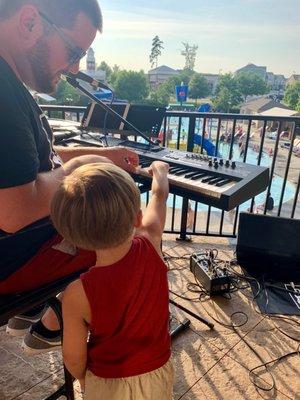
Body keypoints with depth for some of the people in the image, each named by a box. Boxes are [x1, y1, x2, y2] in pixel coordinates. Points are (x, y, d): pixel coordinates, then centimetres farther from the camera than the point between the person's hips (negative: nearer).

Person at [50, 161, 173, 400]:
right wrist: (159, 170, 13)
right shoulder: (150, 246, -26)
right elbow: (159, 194, -6)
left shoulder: (78, 295, -32)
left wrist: (82, 379, 7)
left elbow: (74, 357, -16)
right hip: (157, 372, 3)